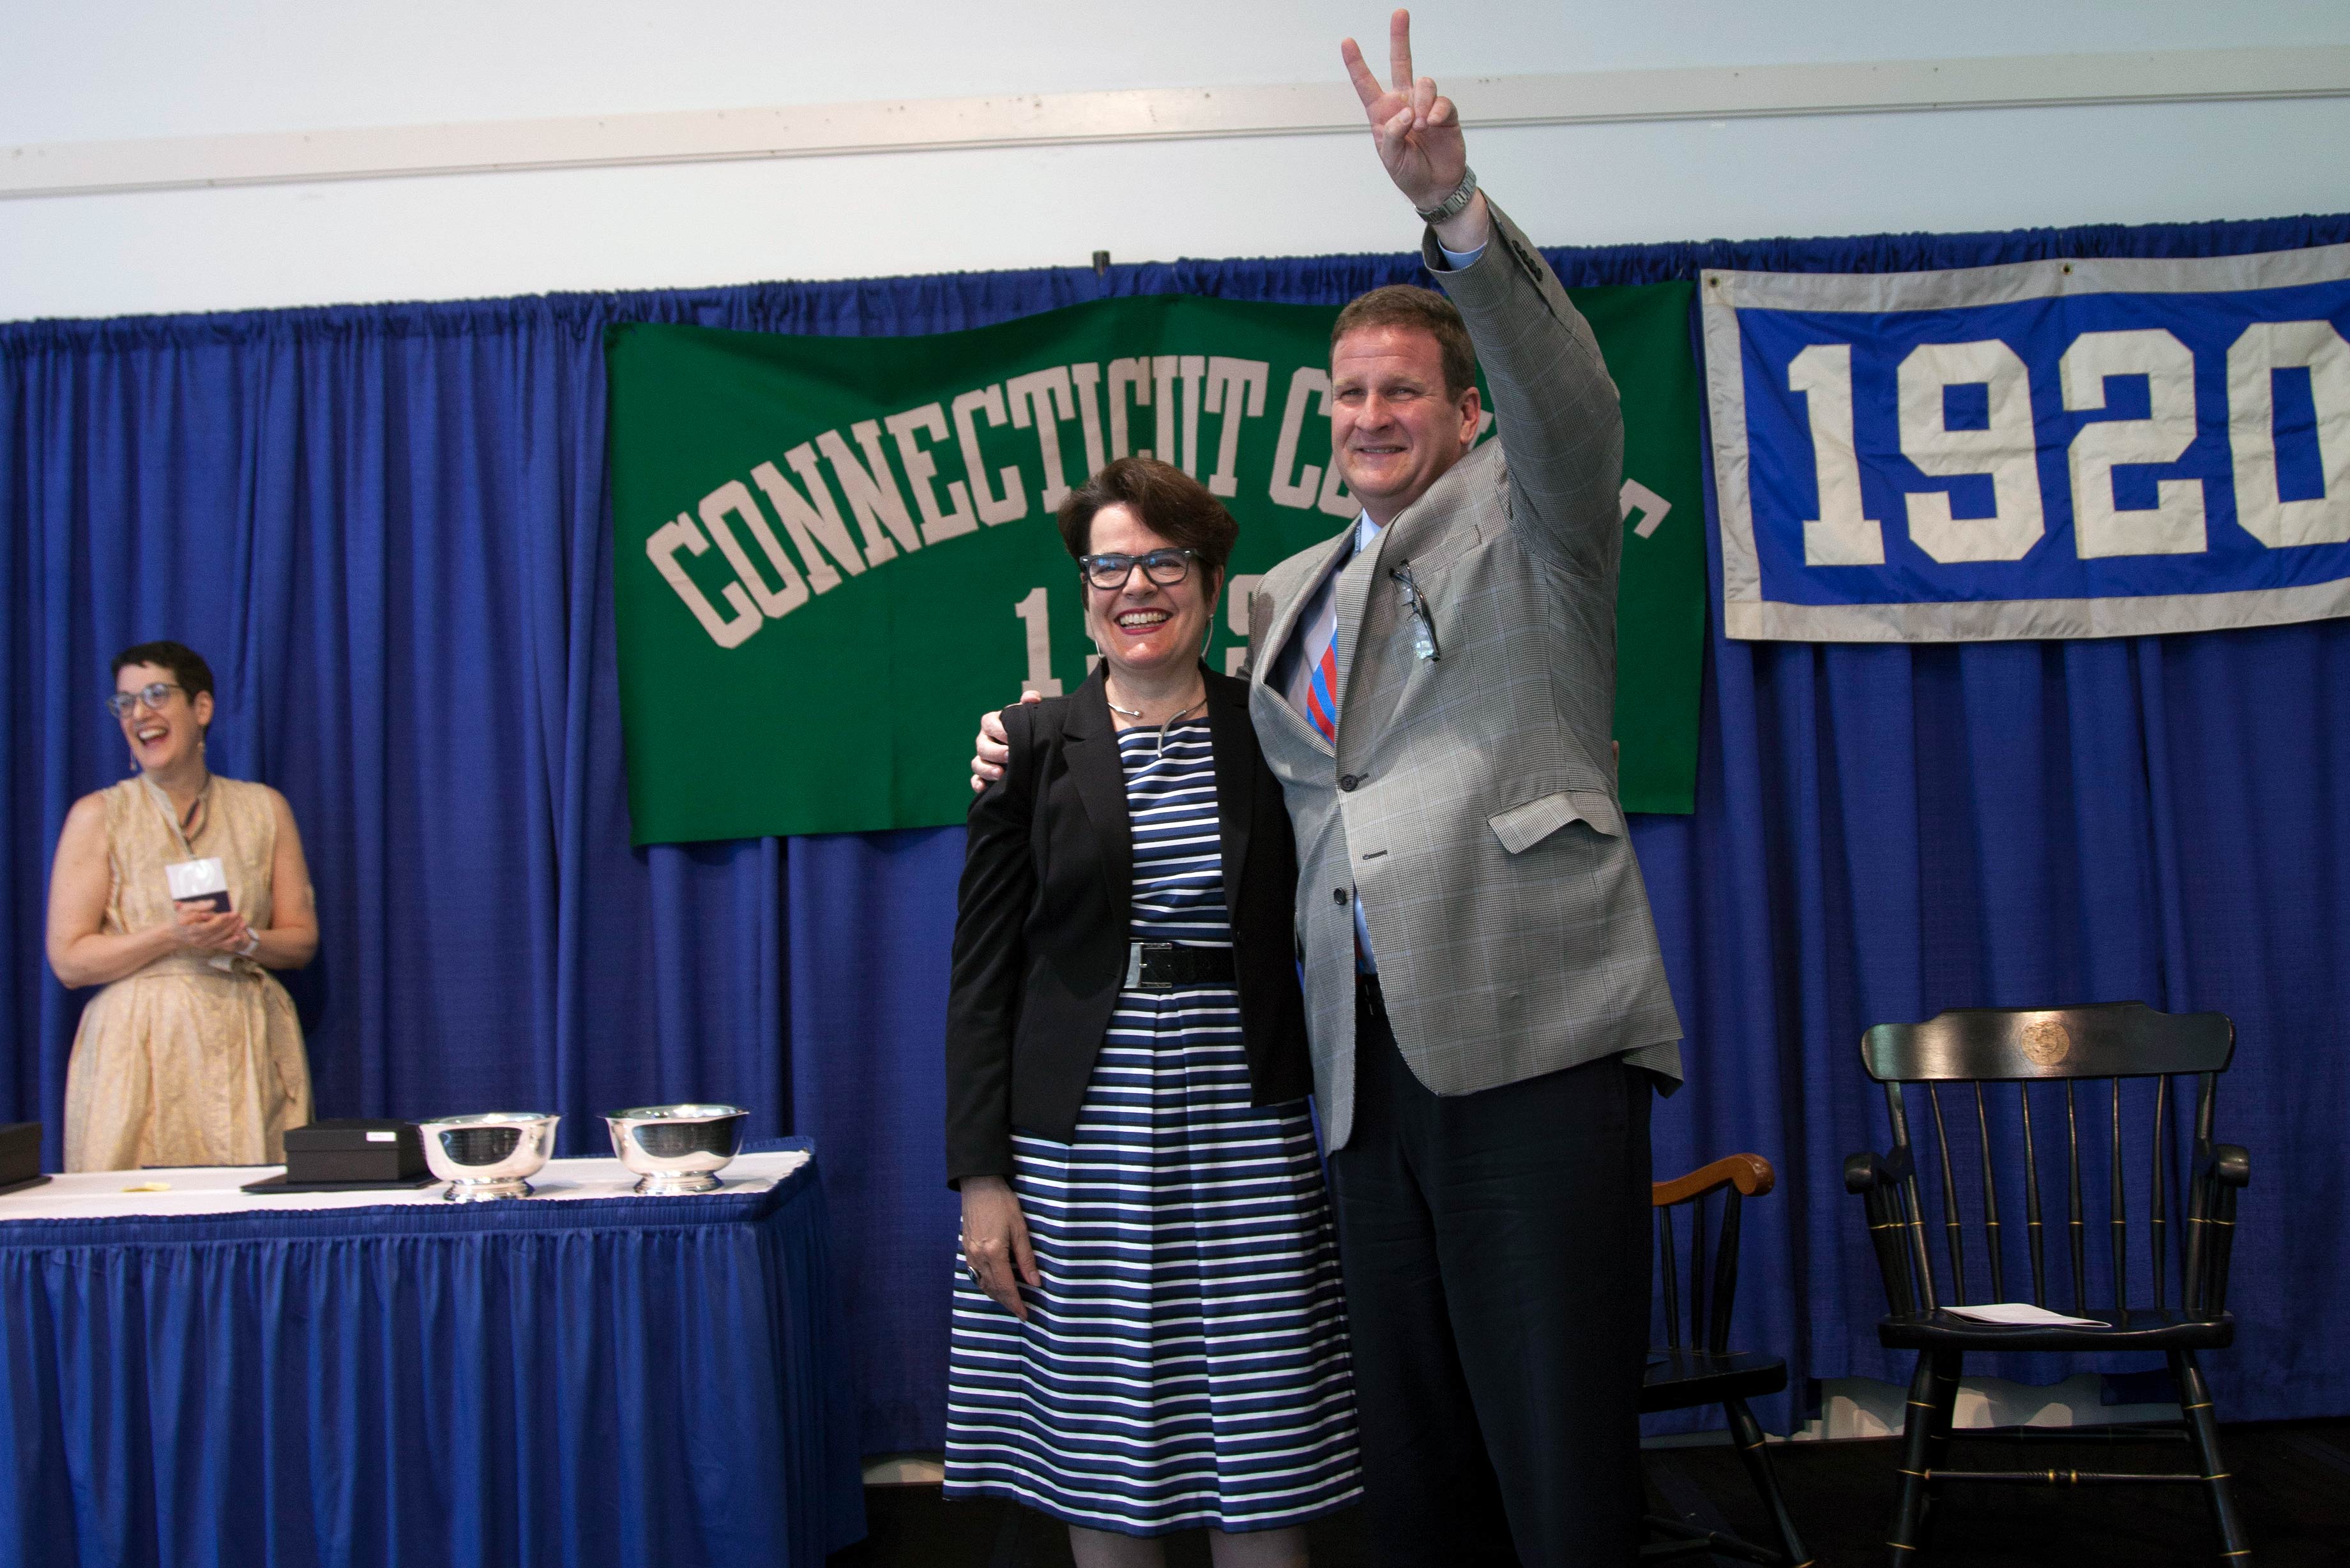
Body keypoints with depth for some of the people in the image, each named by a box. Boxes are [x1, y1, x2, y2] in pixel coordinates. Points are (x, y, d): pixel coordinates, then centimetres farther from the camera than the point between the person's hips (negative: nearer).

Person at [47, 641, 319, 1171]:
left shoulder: (264, 809, 11)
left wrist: (246, 942, -9)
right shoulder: (97, 816, 5)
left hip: (249, 1047, 2)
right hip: (141, 1048, -2)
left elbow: (303, 938, 11)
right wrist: (170, 937, -14)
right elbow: (68, 960, 0)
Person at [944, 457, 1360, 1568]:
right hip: (1082, 1142, 0)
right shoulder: (1033, 745, 3)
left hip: (1246, 1138, 1)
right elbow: (982, 968, 2)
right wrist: (981, 1176, -4)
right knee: (1105, 1470, 7)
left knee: (1264, 1468, 4)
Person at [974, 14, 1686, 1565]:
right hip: (1373, 1060, 6)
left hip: (1532, 1040, -5)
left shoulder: (1529, 521, 7)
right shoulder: (1293, 594, 23)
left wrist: (1454, 203, -26)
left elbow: (1570, 397, -13)